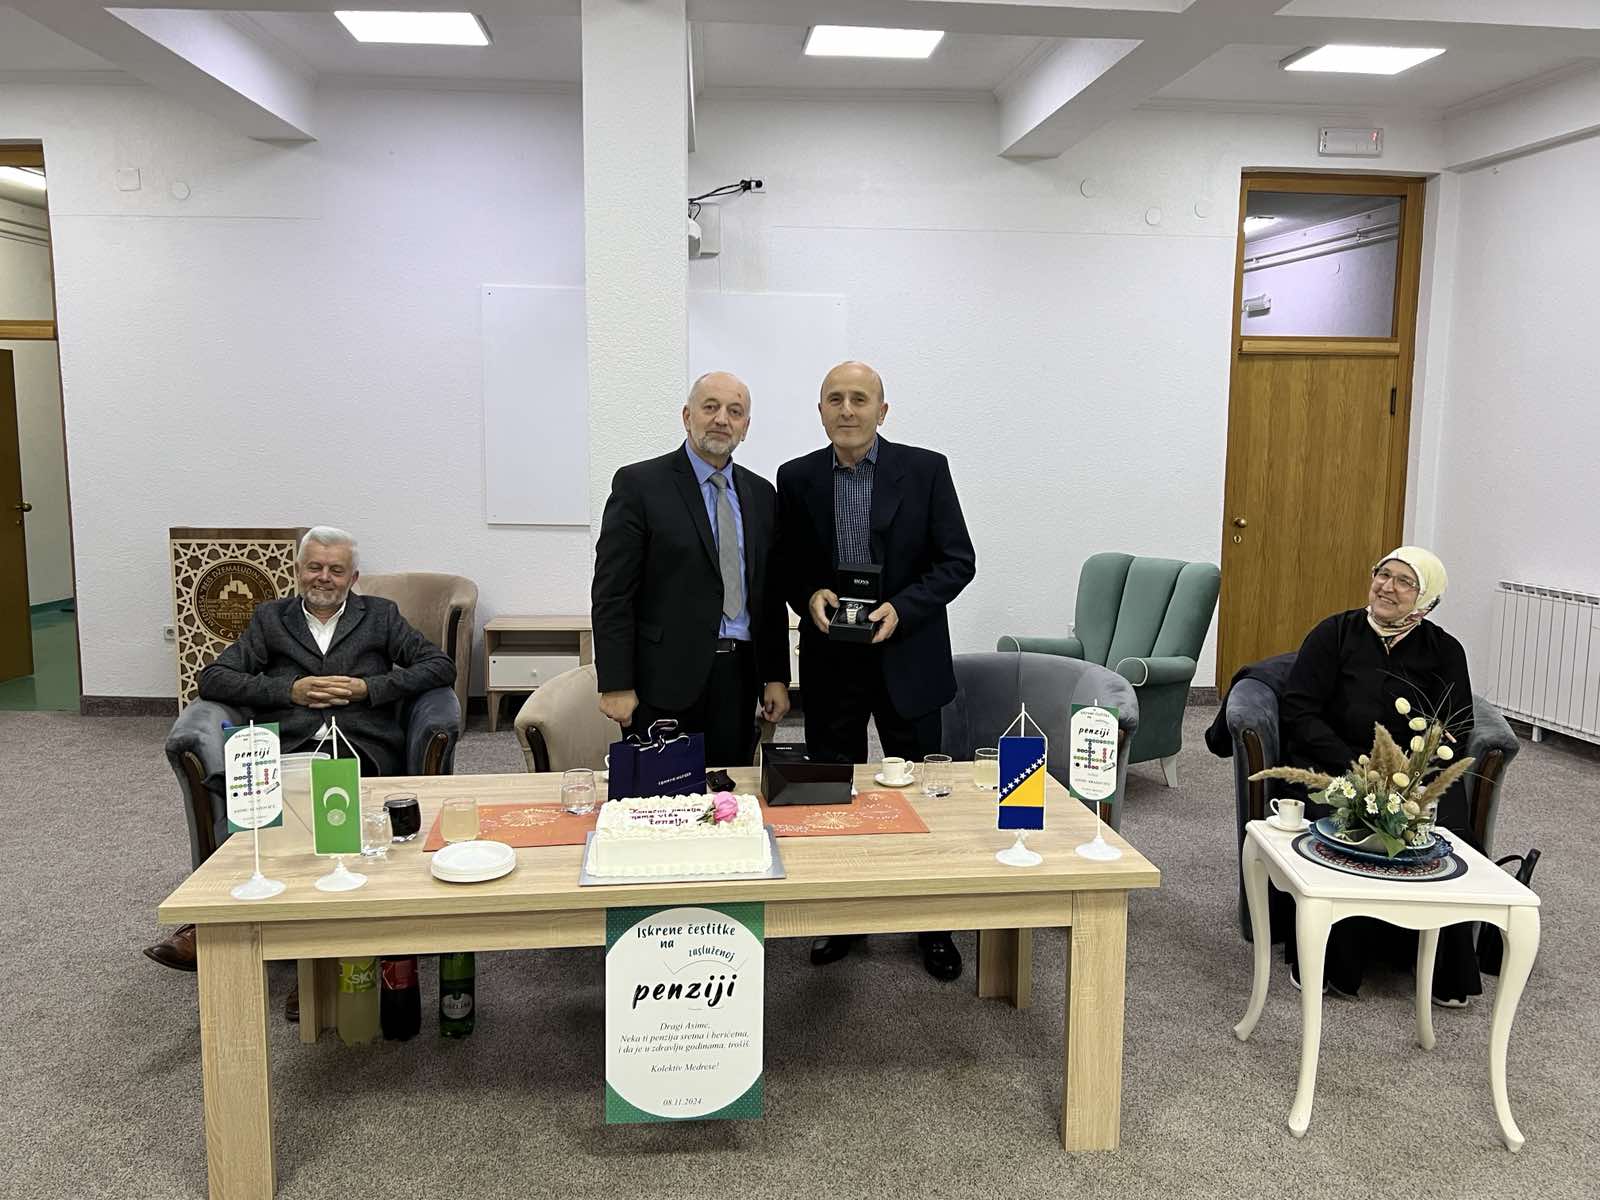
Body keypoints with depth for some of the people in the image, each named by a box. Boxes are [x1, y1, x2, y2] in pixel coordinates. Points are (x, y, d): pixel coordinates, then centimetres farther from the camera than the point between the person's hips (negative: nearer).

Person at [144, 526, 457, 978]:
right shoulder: (270, 618, 24)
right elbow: (213, 679, 14)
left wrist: (367, 688, -2)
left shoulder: (380, 615, 21)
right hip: (286, 751, 2)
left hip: (360, 752, -2)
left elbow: (441, 667, 10)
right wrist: (290, 690, -1)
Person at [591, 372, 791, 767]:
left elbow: (771, 593, 14)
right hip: (666, 676, -4)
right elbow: (612, 593, -7)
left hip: (739, 676, 5)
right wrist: (615, 685, -12)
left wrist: (776, 676, 8)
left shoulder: (761, 494, 12)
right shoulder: (639, 484, -4)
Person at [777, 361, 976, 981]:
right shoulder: (797, 478, 2)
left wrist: (901, 609, -17)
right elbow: (786, 566, 9)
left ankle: (934, 928, 23)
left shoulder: (925, 469, -4)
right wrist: (809, 596, -12)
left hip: (906, 657, -2)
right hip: (830, 661, 2)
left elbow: (957, 560, -4)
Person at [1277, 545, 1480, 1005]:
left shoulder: (1445, 652, 10)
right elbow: (1298, 711, -3)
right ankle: (1322, 963, -16)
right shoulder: (1335, 634, 4)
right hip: (1333, 765, -1)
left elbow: (1454, 734, 3)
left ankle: (1445, 974, -9)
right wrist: (1355, 768, -14)